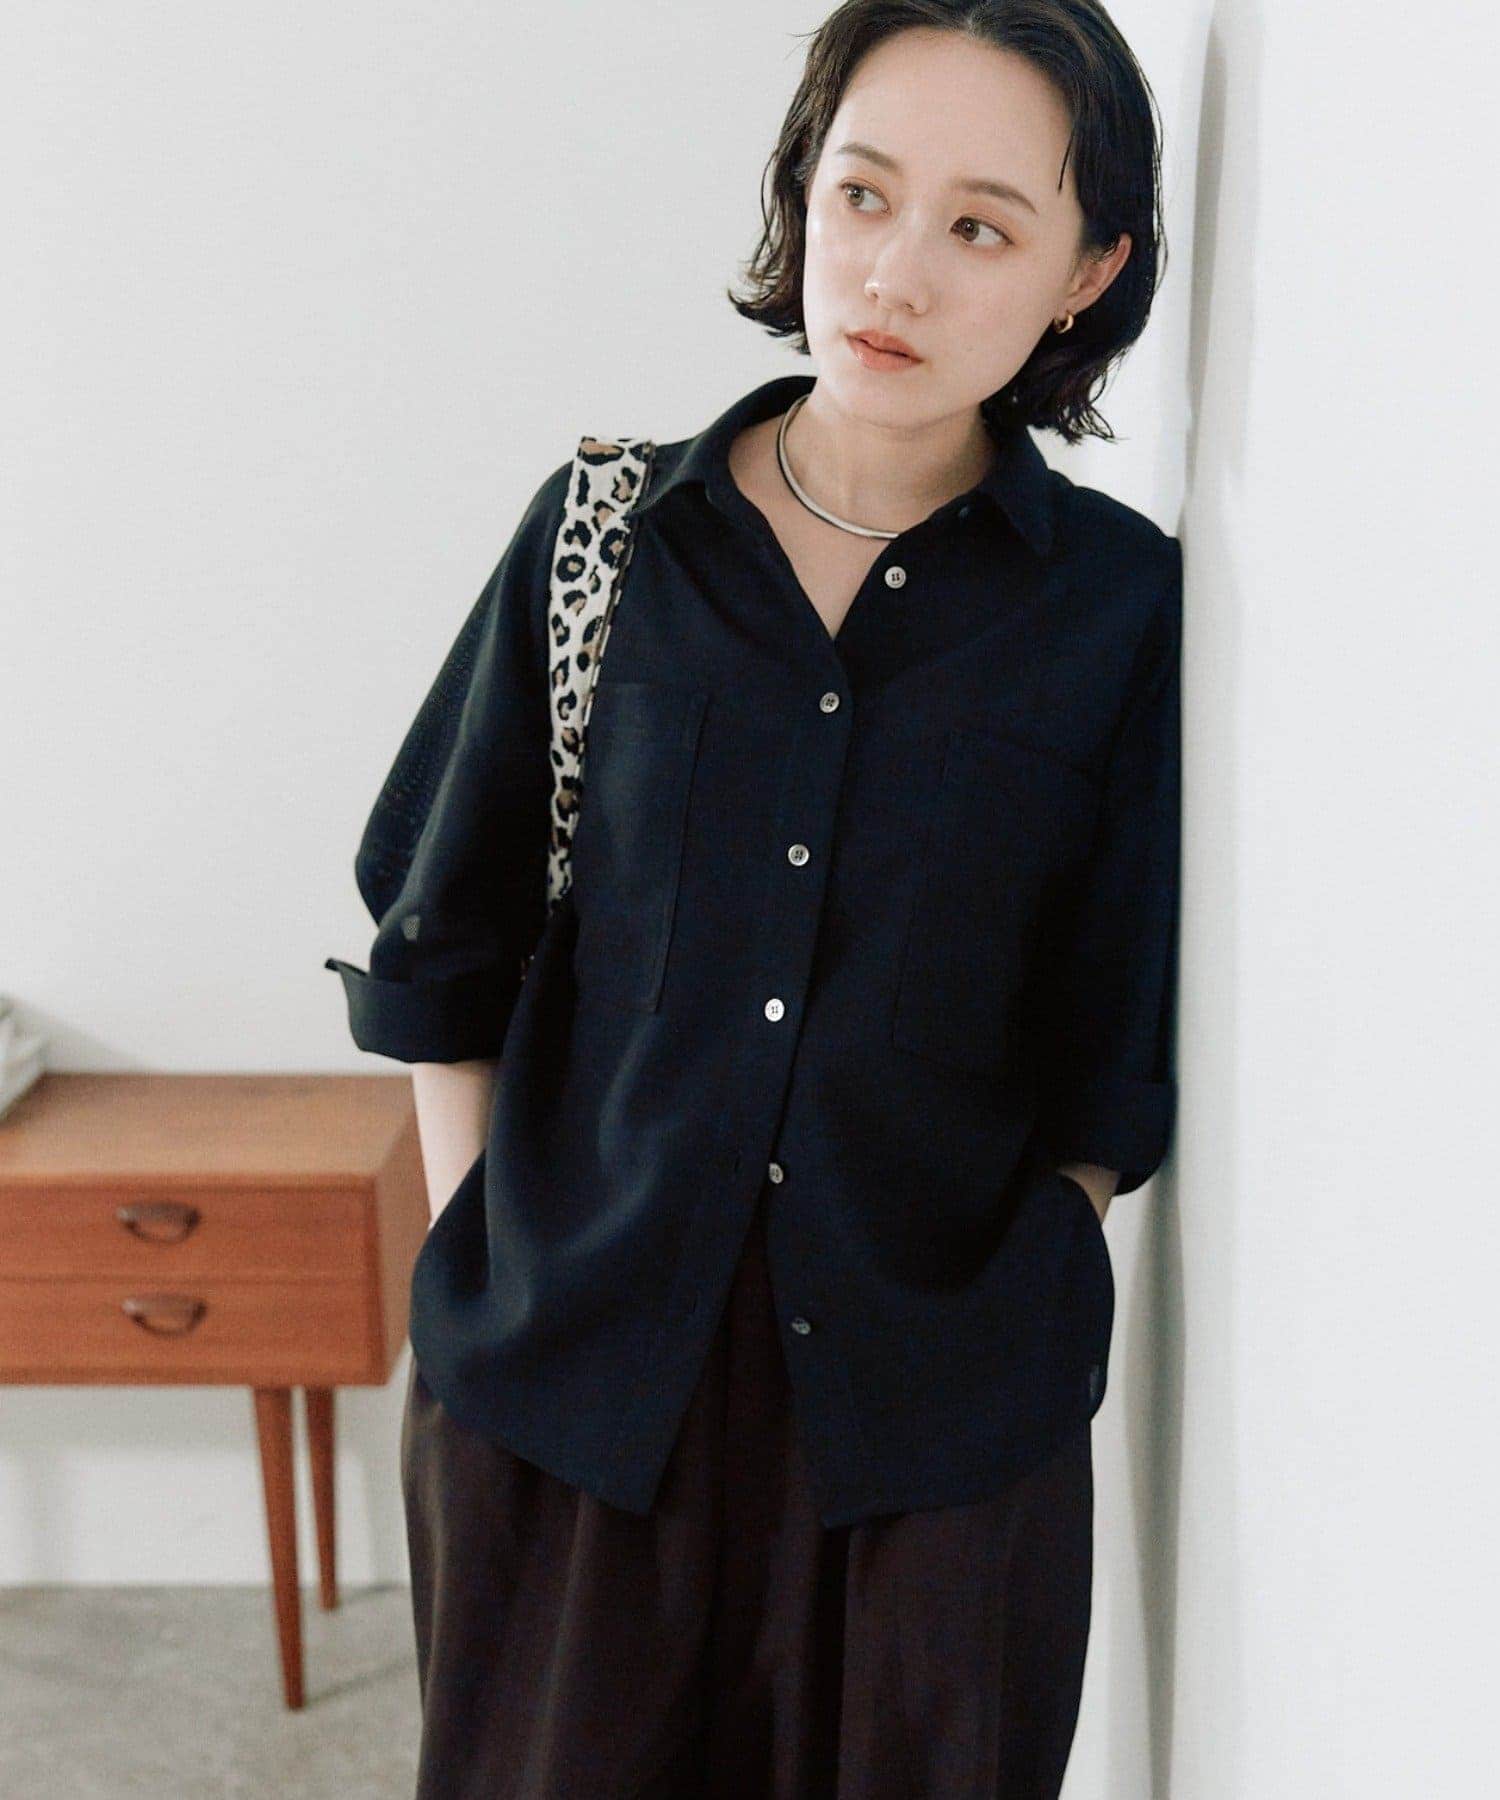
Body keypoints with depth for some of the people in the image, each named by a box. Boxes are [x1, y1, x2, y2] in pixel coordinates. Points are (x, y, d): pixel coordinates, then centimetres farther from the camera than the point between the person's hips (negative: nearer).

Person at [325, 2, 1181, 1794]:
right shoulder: (608, 535, 0)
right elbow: (445, 945, 4)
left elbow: (1121, 1074, 1)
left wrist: (976, 1304, -4)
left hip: (935, 1426, -1)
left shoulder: (1128, 607, -3)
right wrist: (489, 1274, 0)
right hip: (560, 1384, 1)